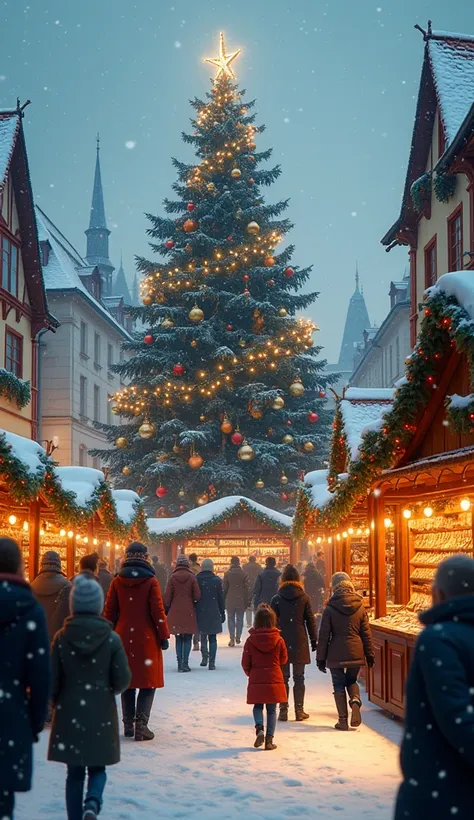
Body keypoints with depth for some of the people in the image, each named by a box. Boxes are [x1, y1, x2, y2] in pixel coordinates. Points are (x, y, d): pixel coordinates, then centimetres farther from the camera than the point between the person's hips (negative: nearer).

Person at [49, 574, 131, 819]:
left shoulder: (61, 638, -8)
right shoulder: (111, 639, -9)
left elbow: (53, 680, -4)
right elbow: (122, 680, -6)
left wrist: (57, 702, 15)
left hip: (69, 714, 1)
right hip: (102, 715, 0)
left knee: (75, 771, 12)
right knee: (98, 767, 13)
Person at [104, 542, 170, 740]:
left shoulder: (117, 581, 1)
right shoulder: (150, 581, -8)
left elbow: (109, 612, 4)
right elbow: (157, 611, -9)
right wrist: (164, 635, -2)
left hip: (123, 637, 3)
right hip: (146, 638, -3)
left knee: (127, 681, 14)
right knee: (147, 683, 3)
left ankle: (128, 725, 17)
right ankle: (141, 725, -9)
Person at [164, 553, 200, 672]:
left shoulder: (172, 577, -3)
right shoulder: (191, 577, -5)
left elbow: (167, 596, -1)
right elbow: (197, 596, -5)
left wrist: (167, 609, 11)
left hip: (175, 612, 1)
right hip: (189, 612, -1)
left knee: (178, 638, 9)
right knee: (188, 638, 5)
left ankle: (180, 663, 6)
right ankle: (185, 663, -3)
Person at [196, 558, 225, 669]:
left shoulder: (196, 580, -3)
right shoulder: (217, 580, -4)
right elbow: (221, 598, 0)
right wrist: (222, 613, 9)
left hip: (200, 612, 1)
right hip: (213, 613, -1)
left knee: (203, 635, 17)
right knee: (212, 638, 5)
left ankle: (205, 657, -1)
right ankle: (211, 663, 0)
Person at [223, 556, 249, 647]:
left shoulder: (227, 574, -4)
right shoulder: (243, 574, -3)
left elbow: (225, 588, -1)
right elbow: (246, 588, -1)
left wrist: (223, 599, 7)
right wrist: (247, 601, 4)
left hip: (230, 600, 0)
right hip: (241, 600, 0)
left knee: (231, 619, 4)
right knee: (240, 619, 11)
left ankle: (232, 638, -6)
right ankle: (238, 637, 13)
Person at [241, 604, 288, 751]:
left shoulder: (250, 640, -9)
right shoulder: (279, 640, -8)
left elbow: (245, 663, -3)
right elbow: (283, 660, 5)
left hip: (256, 681, 0)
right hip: (274, 680, 0)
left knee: (258, 707, 18)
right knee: (271, 710, 10)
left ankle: (259, 728, -7)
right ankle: (269, 740, 5)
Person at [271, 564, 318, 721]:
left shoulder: (276, 599, -2)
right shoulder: (304, 598, -1)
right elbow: (310, 621, 1)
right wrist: (314, 641, 9)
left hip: (282, 642, 0)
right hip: (299, 643, 0)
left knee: (283, 678, 6)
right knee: (299, 678, 7)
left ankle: (283, 711, 3)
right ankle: (299, 711, 6)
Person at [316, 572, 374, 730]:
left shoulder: (330, 609, -6)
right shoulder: (360, 607, 1)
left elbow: (324, 635, -4)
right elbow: (366, 634, 4)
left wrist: (321, 658, 3)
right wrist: (370, 655, 12)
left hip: (336, 654, -2)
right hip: (355, 652, 2)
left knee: (339, 685, 9)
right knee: (352, 680, 22)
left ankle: (343, 720, 6)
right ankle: (355, 700, -8)